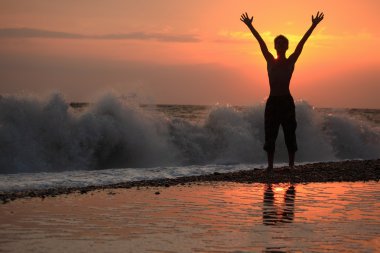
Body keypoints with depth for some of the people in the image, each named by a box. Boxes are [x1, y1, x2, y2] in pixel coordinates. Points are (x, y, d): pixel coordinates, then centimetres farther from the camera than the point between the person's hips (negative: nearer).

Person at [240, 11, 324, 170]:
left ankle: (291, 164, 5)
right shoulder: (270, 61, 8)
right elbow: (261, 42, 2)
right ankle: (270, 165, 6)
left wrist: (313, 26, -8)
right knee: (270, 135, 1)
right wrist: (249, 26, 0)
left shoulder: (291, 61, 4)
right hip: (272, 101, 2)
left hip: (287, 101, -2)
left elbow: (302, 43, -3)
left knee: (290, 134, 0)